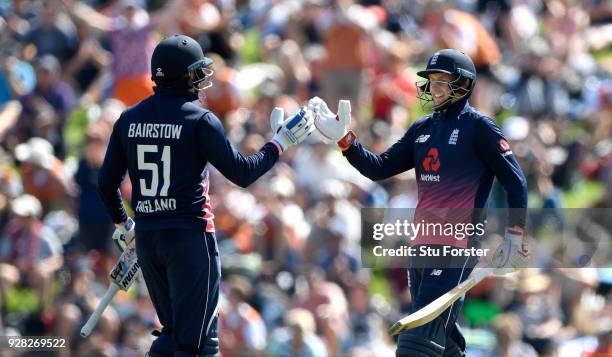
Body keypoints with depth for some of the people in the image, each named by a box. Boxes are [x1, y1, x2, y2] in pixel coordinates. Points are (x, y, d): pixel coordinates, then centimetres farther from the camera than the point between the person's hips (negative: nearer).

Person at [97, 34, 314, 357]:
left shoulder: (129, 120, 7)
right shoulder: (199, 119, -9)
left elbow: (106, 183, 11)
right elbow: (242, 173, -10)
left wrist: (122, 224, 27)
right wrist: (282, 141, 1)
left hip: (146, 237, 6)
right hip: (190, 234, -6)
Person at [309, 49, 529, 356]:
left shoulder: (478, 127, -5)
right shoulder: (422, 129, 15)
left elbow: (514, 181, -4)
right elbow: (380, 168, 12)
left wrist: (515, 237, -8)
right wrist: (344, 139, 0)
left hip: (455, 248, -8)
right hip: (421, 246, 8)